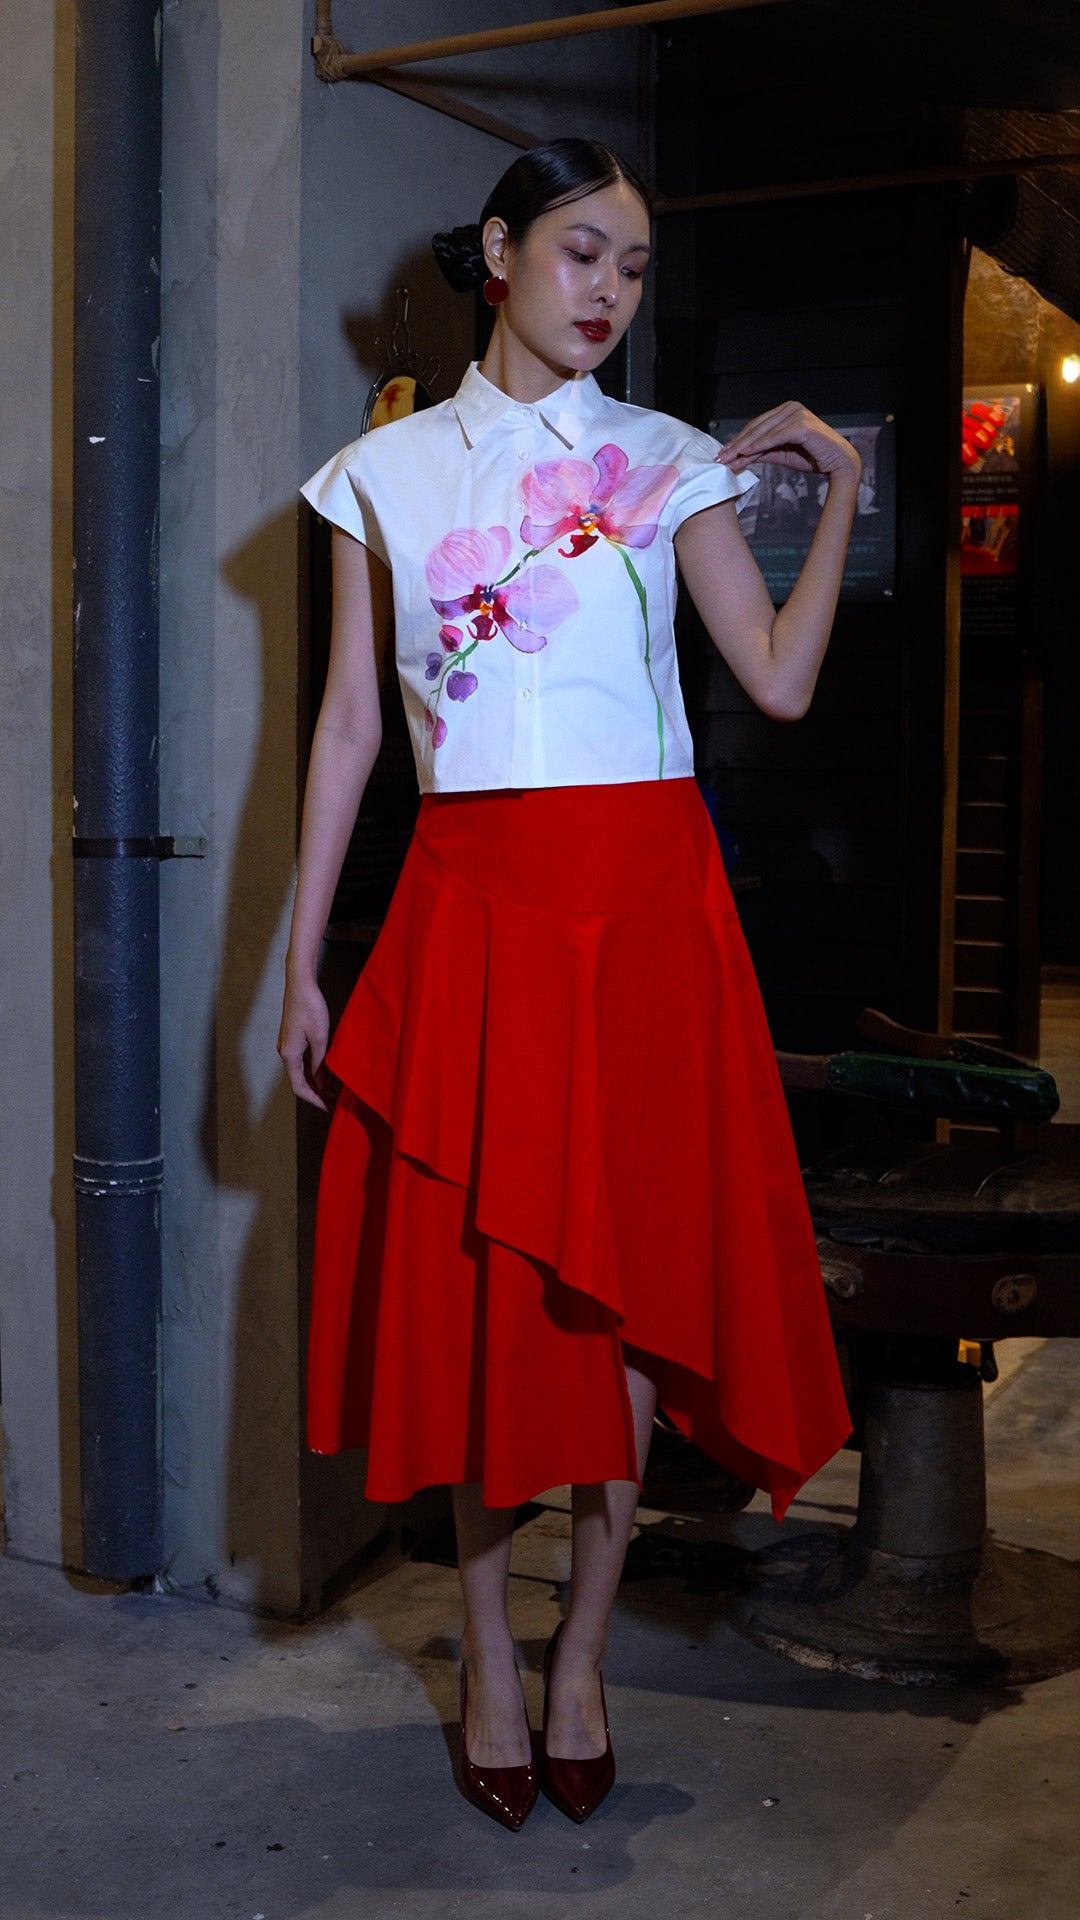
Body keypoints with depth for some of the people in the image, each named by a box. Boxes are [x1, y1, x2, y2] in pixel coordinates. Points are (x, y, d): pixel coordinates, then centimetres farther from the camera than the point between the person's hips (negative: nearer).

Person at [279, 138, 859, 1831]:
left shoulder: (670, 462, 8)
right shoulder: (385, 472, 8)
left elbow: (781, 682, 2)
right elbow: (348, 721, 6)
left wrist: (838, 493, 3)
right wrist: (302, 959, 3)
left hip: (642, 899, 0)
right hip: (472, 899, 0)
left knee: (631, 1274, 2)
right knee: (472, 1280, 3)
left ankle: (581, 1656, 21)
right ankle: (487, 1656, 21)